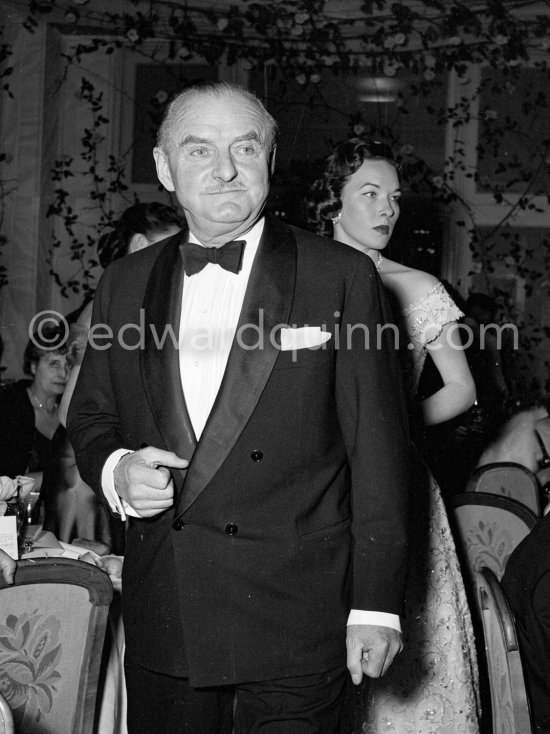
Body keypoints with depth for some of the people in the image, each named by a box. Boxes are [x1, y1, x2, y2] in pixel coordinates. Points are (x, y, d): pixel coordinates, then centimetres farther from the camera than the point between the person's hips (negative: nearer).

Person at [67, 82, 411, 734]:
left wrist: (376, 605, -8)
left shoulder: (341, 277, -4)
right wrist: (115, 469, -7)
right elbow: (89, 416, 17)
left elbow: (378, 448, -5)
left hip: (296, 621, -3)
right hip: (161, 622, 4)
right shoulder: (125, 284, 8)